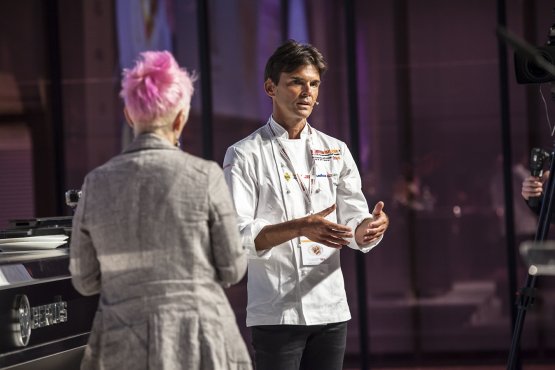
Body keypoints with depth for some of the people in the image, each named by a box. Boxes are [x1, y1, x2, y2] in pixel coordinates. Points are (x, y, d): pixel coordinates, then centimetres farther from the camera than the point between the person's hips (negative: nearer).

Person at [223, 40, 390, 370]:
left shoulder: (335, 151, 12)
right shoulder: (245, 155, -3)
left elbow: (353, 224, 9)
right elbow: (236, 236, -12)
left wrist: (370, 228, -16)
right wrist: (300, 227, -26)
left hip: (332, 311, 5)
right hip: (277, 314, -5)